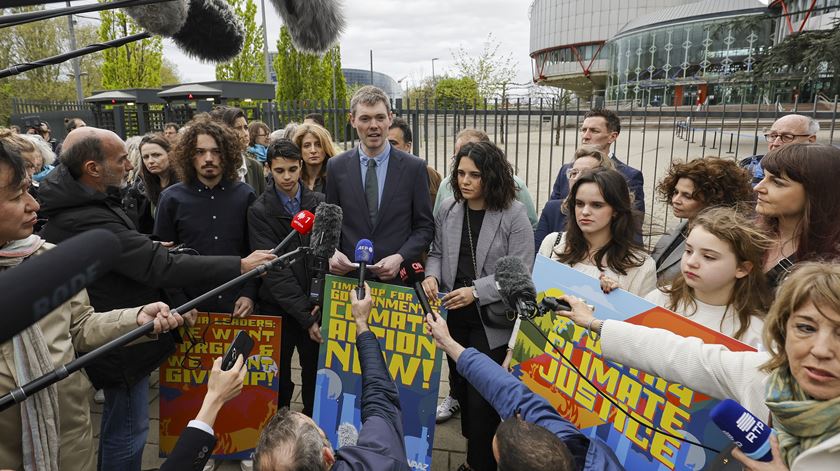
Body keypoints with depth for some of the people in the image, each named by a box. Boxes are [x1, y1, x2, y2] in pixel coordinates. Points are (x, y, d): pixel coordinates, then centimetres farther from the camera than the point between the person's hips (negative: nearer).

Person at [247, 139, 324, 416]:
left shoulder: (319, 203, 2)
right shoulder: (259, 211, -5)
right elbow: (273, 269, -11)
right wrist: (304, 315, -16)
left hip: (315, 305, 2)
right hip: (277, 307, -1)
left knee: (315, 372, 8)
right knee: (278, 374, 10)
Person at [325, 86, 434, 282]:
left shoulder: (414, 168, -4)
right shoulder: (336, 167, 0)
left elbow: (425, 226, -1)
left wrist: (400, 257, -15)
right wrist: (332, 252, -12)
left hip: (397, 277, -1)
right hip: (348, 276, 1)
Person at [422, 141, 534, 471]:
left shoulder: (513, 214, -12)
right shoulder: (447, 210, 2)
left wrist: (476, 292, -23)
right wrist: (432, 275, -10)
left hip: (492, 320, -5)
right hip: (454, 316, 5)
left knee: (482, 394, 1)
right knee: (460, 387, 19)